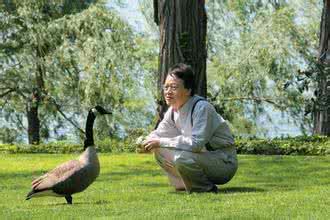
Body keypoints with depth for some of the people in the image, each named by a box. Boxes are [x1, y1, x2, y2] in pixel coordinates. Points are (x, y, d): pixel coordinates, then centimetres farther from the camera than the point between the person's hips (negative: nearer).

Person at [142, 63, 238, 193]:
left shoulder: (202, 107, -23)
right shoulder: (173, 110, 2)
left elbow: (196, 143, -32)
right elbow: (159, 133, 14)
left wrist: (161, 142, -28)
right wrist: (145, 143, -10)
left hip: (224, 163, -8)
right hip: (203, 156, 8)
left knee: (182, 157, -31)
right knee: (160, 151, 1)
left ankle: (207, 189, -8)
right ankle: (185, 185, 11)